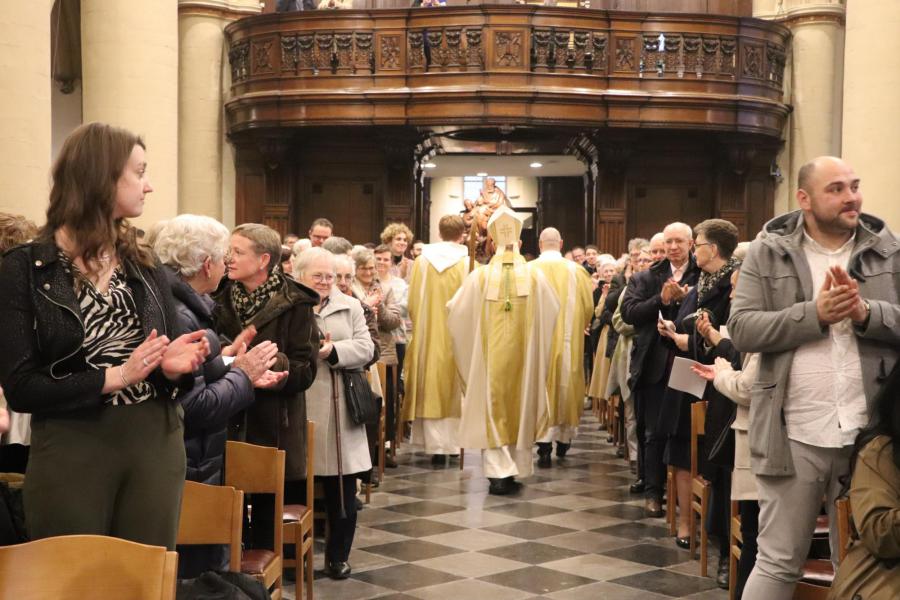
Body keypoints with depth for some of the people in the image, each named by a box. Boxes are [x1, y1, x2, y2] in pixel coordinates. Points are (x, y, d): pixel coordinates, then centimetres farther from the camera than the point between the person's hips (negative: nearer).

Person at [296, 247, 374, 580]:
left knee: (341, 491, 6)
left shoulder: (350, 307, 10)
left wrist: (334, 351, -15)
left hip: (338, 409, 2)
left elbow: (365, 348, 1)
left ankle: (337, 556, 19)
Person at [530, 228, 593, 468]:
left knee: (542, 386, 1)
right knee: (567, 384, 14)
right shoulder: (575, 270, -3)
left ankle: (545, 443, -8)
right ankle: (563, 440, 25)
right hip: (568, 339, 1)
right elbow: (588, 307, 1)